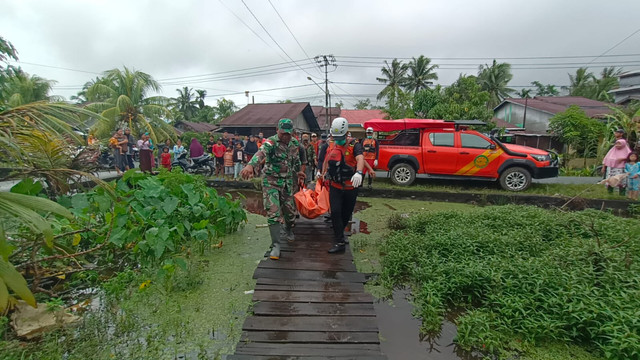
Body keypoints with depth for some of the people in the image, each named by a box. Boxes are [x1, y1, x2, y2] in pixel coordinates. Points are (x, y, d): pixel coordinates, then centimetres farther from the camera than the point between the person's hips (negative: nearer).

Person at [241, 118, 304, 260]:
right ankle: (276, 245, -2)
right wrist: (250, 165, -57)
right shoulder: (271, 142, -18)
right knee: (273, 213, -10)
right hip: (271, 181, -5)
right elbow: (261, 153, -40)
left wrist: (298, 172, 30)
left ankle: (288, 230, 46)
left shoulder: (295, 143, 1)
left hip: (287, 181, 5)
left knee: (290, 210, 13)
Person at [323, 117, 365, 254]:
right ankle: (339, 242, -3)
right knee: (335, 212, -11)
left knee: (347, 214, 12)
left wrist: (358, 172, -47)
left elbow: (360, 158, -29)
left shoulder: (354, 145, -9)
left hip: (351, 187, -2)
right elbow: (326, 161, 25)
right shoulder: (331, 146, 6)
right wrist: (323, 174, 29)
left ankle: (339, 233, 39)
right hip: (335, 186, 2)